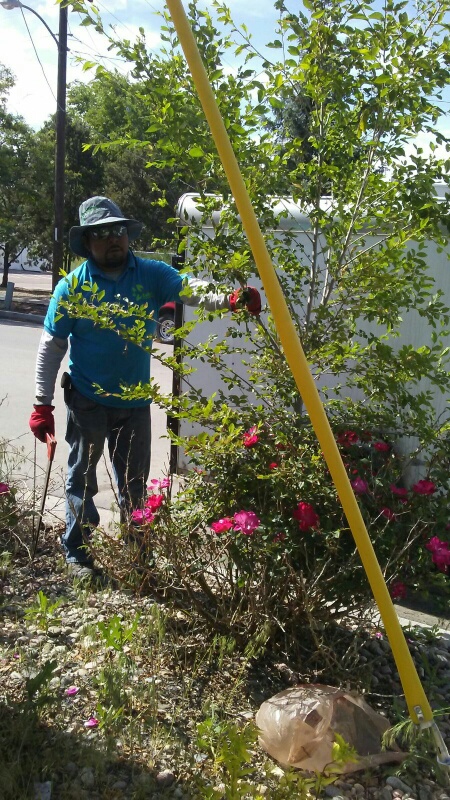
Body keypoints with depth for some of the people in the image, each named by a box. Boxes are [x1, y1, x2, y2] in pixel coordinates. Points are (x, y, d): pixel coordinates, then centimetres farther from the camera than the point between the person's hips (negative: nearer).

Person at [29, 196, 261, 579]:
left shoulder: (152, 274, -3)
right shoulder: (73, 285, -9)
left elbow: (191, 288, -20)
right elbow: (51, 348, -5)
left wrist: (229, 297, -42)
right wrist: (42, 404, -7)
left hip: (135, 400, 2)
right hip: (88, 399, -2)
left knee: (134, 482, 15)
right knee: (82, 477, 10)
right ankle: (77, 553, 28)